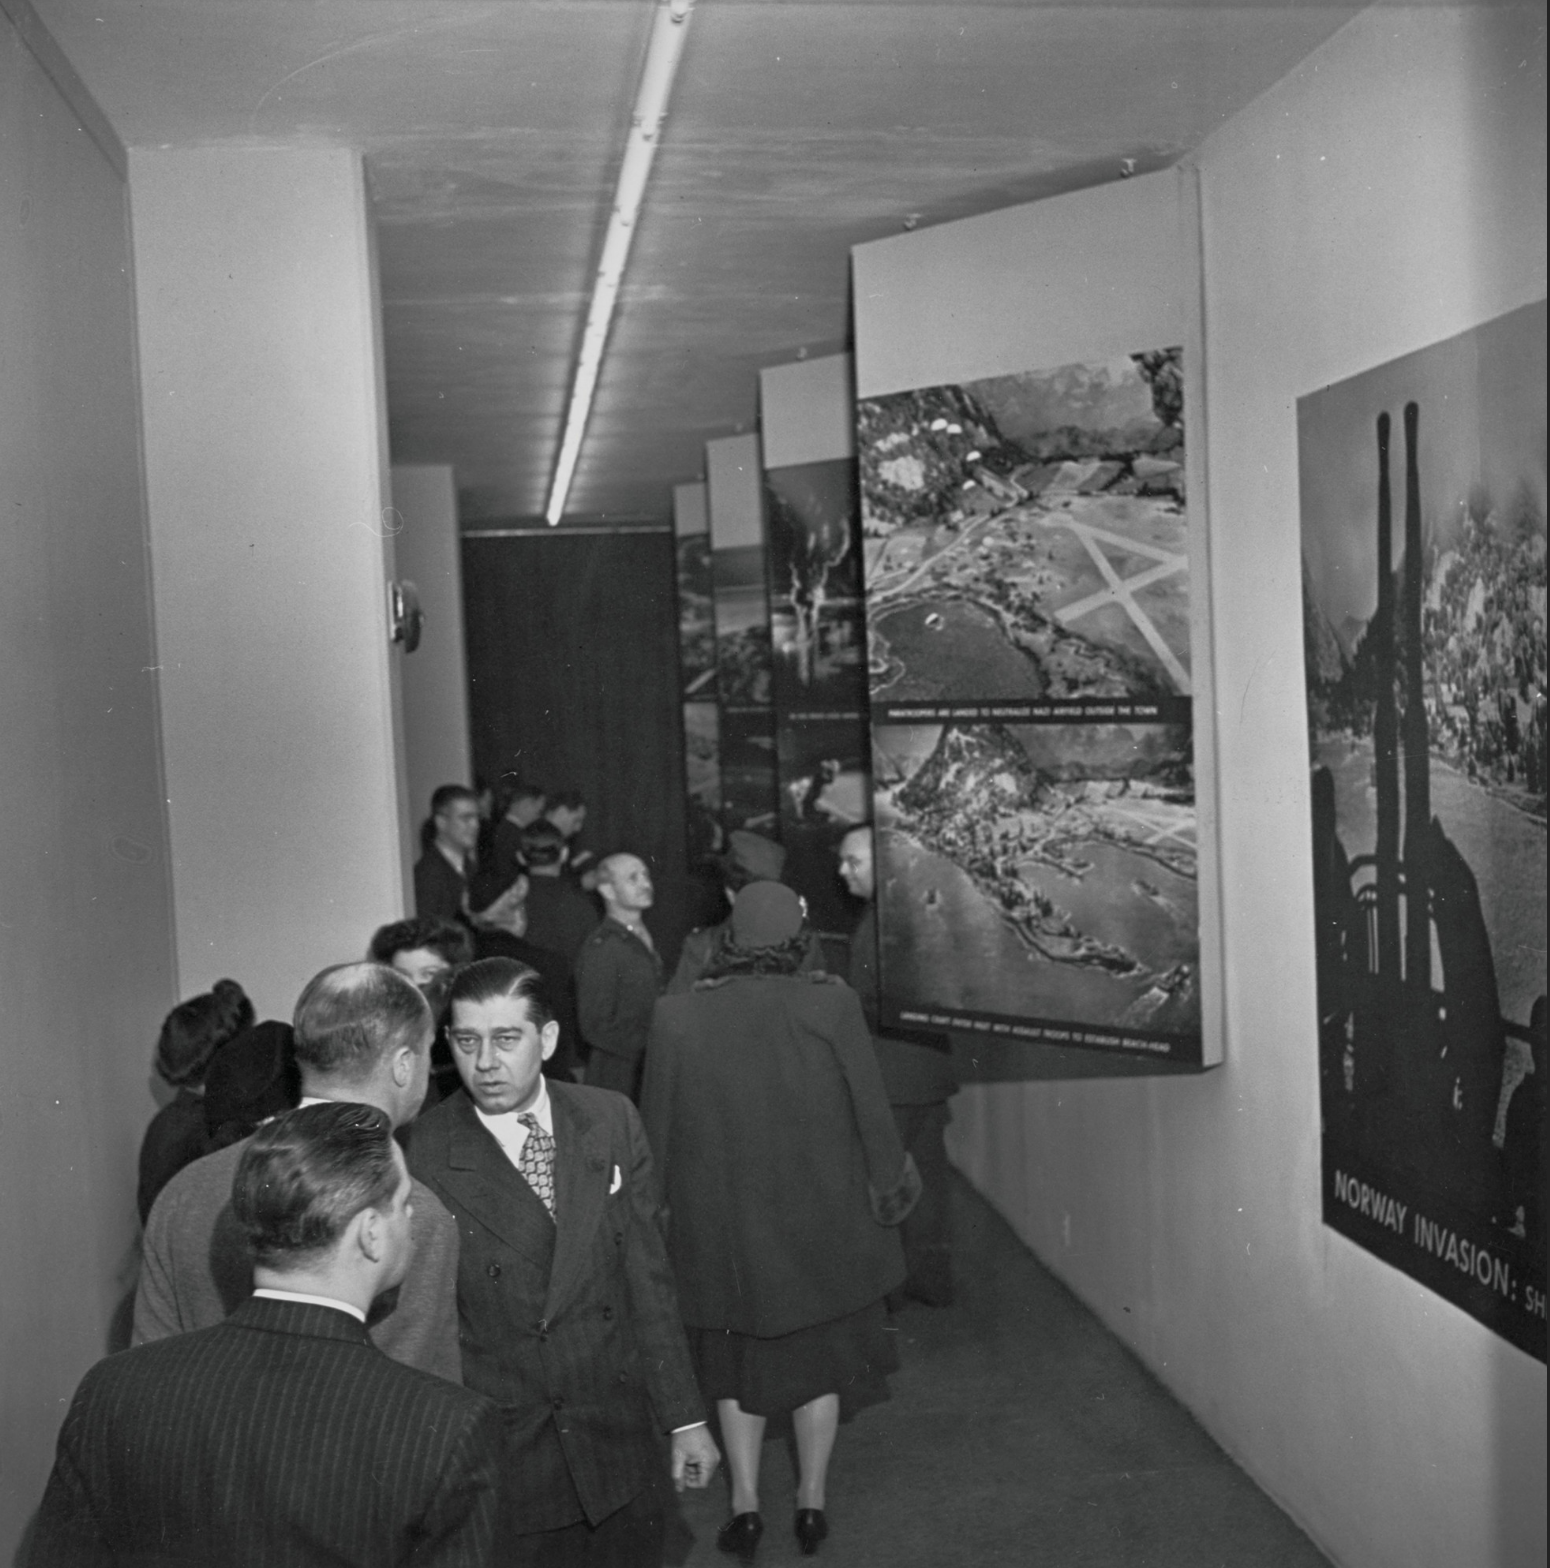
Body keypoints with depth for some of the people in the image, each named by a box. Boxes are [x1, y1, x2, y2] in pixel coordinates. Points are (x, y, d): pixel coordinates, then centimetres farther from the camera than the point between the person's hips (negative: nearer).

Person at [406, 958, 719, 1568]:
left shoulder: (611, 1121, -3)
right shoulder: (422, 1156, -14)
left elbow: (647, 1277, 3)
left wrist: (684, 1418, 5)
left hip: (618, 1446, 3)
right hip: (497, 1463, -3)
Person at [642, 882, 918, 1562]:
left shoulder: (676, 1015, -13)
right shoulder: (831, 1004, -17)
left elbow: (657, 1130, -4)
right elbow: (871, 1110, -10)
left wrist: (654, 1207, 10)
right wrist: (891, 1182, 5)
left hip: (720, 1227, 1)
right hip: (820, 1223, 0)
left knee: (735, 1361, 20)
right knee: (821, 1356, 19)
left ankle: (745, 1501, 20)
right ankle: (811, 1500, 28)